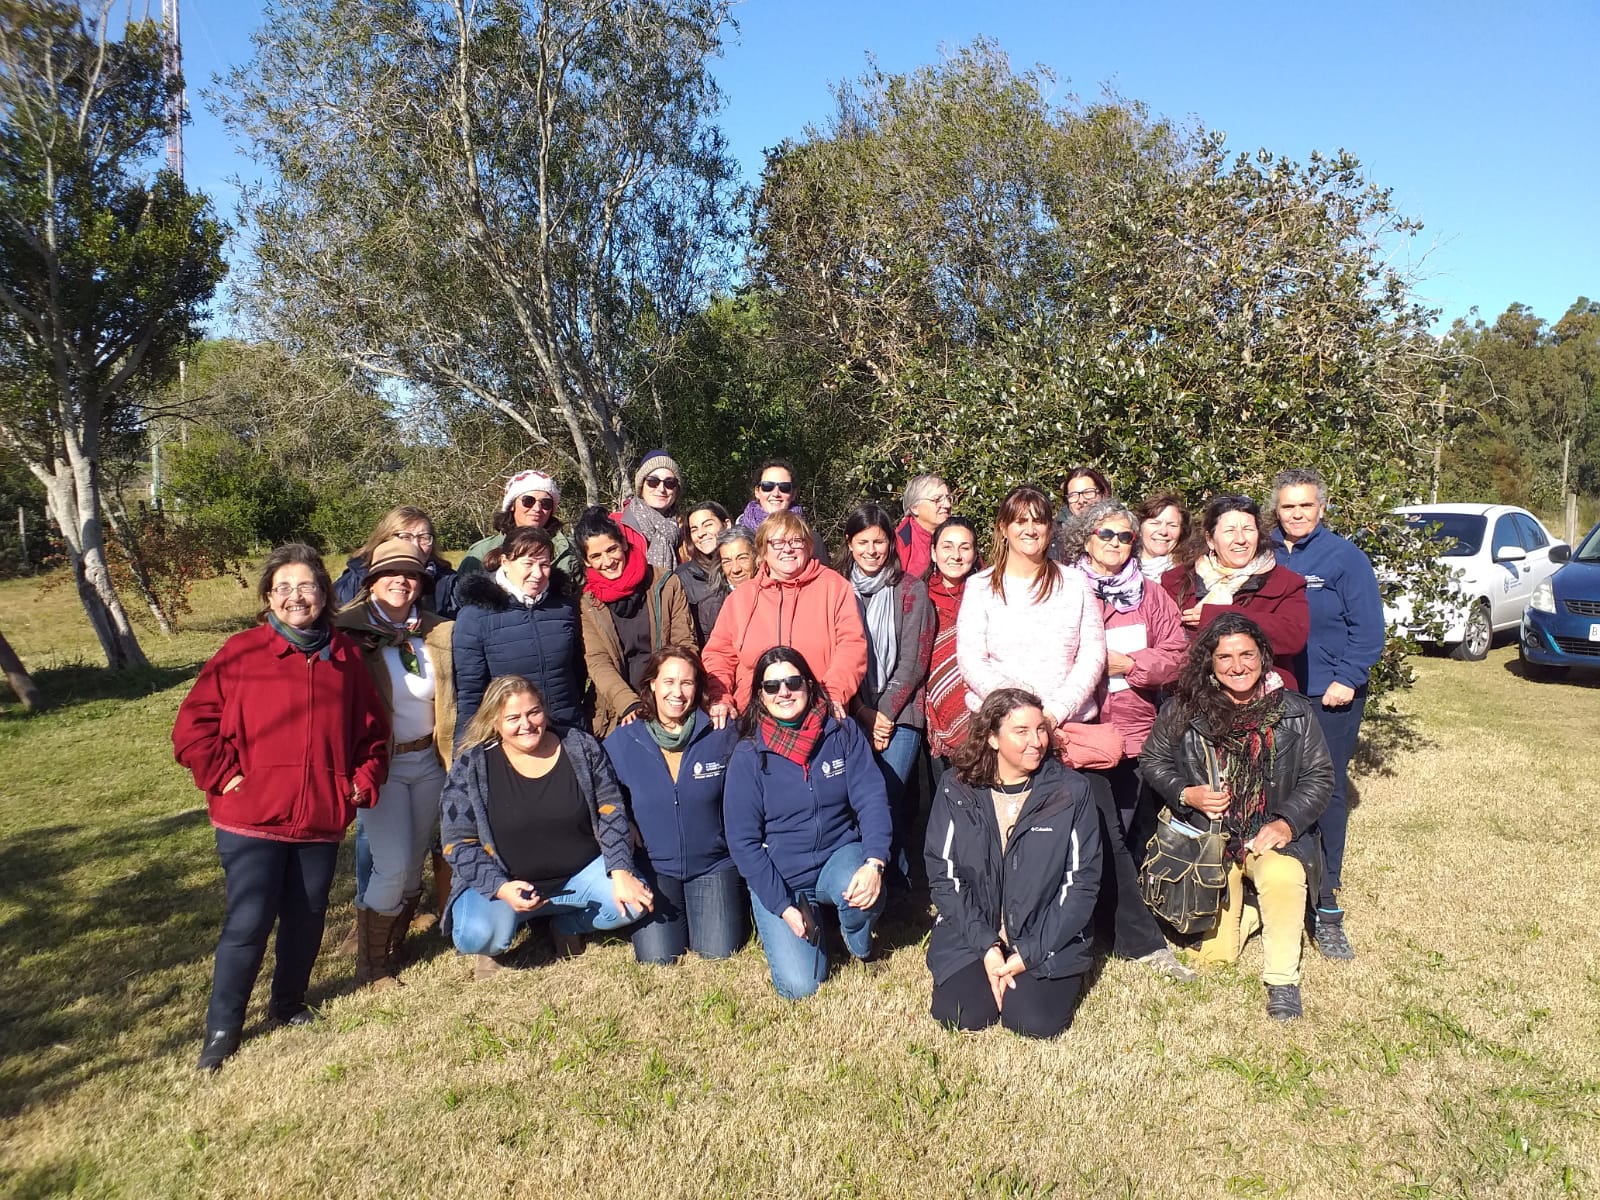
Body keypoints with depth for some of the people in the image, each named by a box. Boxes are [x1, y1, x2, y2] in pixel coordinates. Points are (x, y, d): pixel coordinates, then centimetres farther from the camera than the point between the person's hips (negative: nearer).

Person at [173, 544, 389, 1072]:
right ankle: (221, 1027, 19)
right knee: (247, 924, -1)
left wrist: (364, 780, 1)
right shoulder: (240, 653, -5)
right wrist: (223, 777, -10)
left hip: (322, 819, 4)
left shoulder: (345, 657, 5)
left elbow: (372, 727, 11)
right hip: (252, 820, -3)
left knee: (307, 918, 15)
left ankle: (289, 1002, 37)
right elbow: (193, 727, -4)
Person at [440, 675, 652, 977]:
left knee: (635, 904, -21)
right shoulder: (471, 767, -8)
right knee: (478, 936, -31)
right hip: (503, 883, -2)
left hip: (580, 874, 2)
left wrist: (621, 872, -16)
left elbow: (610, 814, -3)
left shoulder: (582, 748, -4)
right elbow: (459, 842, -9)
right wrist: (500, 888, -24)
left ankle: (567, 925, 10)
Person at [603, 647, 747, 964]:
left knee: (718, 951, -12)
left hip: (713, 863, 0)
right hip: (652, 865, 0)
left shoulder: (722, 736, -5)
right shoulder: (621, 743, -4)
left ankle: (733, 899, 20)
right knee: (656, 956, -15)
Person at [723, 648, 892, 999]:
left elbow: (871, 799, -11)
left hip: (839, 855, 1)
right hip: (778, 878, -1)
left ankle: (860, 944, 2)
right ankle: (809, 919, 18)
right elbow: (743, 840, -8)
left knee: (860, 891, -34)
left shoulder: (843, 733, -5)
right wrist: (783, 907, -15)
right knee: (800, 985, -14)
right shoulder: (748, 755, -9)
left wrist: (874, 862, -29)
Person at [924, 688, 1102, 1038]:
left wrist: (1029, 953, -13)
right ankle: (984, 971, 14)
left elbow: (1082, 881, -7)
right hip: (971, 935, 1)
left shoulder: (1070, 790, -6)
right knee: (959, 1016, -18)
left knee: (1034, 1020, -21)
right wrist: (986, 947, -15)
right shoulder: (956, 789, -4)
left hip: (1048, 942, -1)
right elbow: (943, 875, -5)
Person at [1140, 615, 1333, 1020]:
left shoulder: (1294, 712, -4)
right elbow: (1153, 761, 4)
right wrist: (1186, 794, -14)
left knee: (1282, 877, -37)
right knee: (1215, 954, 2)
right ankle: (1246, 907, 38)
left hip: (1274, 834, 0)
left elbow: (1319, 776, 0)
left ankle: (1282, 980, -14)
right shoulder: (1184, 710, -7)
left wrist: (1287, 822, -16)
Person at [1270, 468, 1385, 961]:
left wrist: (1347, 680, -14)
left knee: (1326, 794, 0)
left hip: (1329, 698, -3)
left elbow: (1368, 628, -6)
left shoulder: (1345, 557, -3)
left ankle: (1326, 909, 10)